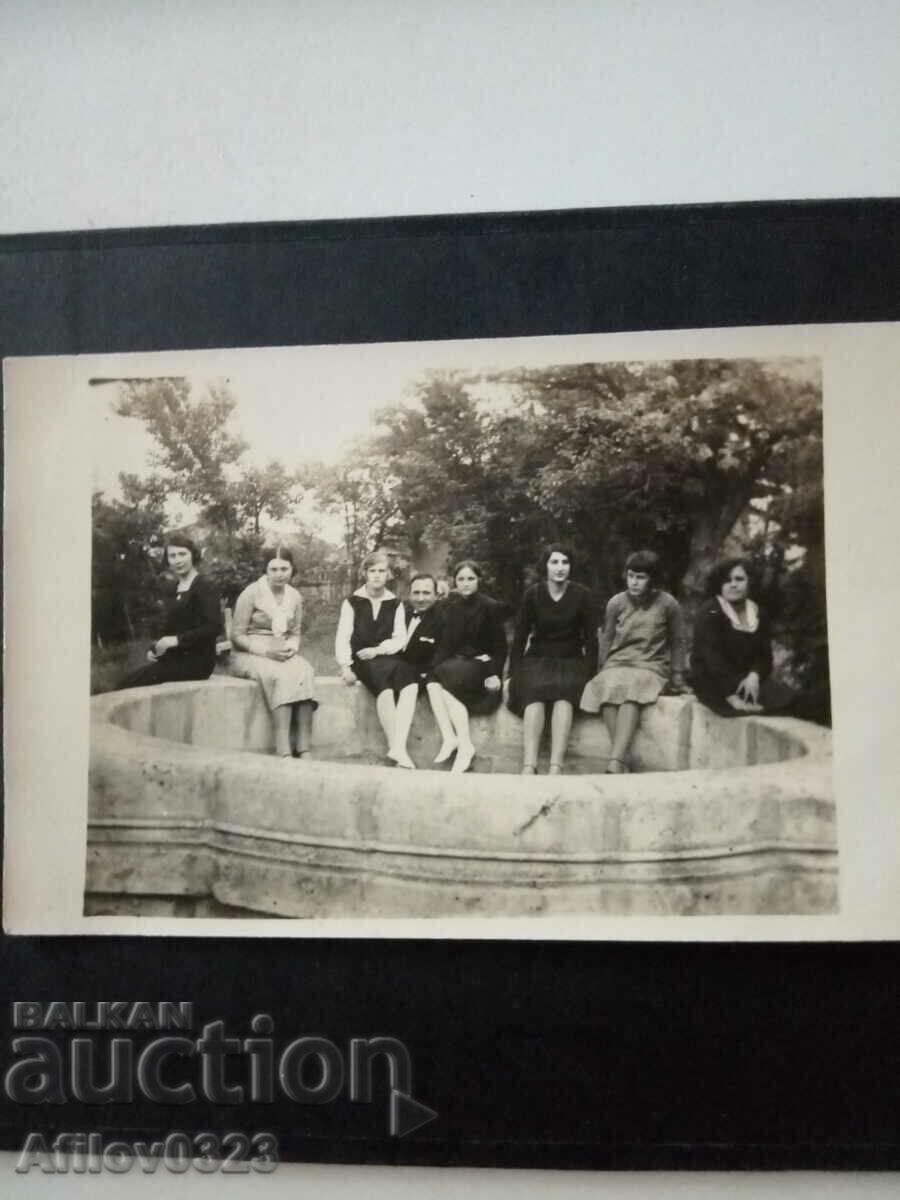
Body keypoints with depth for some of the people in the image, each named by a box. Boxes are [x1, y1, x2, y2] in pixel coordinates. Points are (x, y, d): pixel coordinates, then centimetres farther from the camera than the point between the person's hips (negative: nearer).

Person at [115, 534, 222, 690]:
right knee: (125, 684, -14)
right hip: (174, 658, 7)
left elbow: (213, 627, -15)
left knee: (127, 686, -21)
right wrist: (154, 648, 0)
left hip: (195, 661, -7)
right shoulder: (173, 590, 19)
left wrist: (177, 640, -18)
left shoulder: (204, 588, -4)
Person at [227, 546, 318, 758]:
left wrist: (292, 647, -6)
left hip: (283, 654, 4)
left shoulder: (295, 597, 10)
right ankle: (284, 752, -40)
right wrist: (266, 651, -18)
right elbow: (237, 635, -5)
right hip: (248, 654, -4)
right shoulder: (252, 593, -6)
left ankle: (303, 749, -34)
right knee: (281, 676, -36)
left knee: (305, 673, -30)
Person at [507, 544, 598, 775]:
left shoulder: (581, 594, 1)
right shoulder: (533, 594, 2)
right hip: (538, 659, 1)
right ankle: (529, 766, -44)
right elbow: (520, 636, 7)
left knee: (565, 693, -34)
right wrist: (513, 674, 1)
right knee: (534, 690, -33)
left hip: (571, 661, 0)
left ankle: (556, 767, -44)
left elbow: (591, 639, 3)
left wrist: (590, 673, -6)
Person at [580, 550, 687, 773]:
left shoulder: (668, 604, 1)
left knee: (631, 691, -37)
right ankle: (623, 761, -37)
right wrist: (602, 668, 14)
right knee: (607, 688, -35)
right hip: (617, 664, 2)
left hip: (650, 667, -2)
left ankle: (614, 764, -47)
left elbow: (677, 643, 11)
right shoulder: (616, 602, 6)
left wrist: (677, 678, 11)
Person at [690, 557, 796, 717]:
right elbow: (713, 657, -18)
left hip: (747, 679, 6)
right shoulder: (709, 613, -7)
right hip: (713, 683, -6)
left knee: (787, 696, -18)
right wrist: (732, 697, -29)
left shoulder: (758, 614, 11)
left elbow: (764, 655, 7)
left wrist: (754, 675, -18)